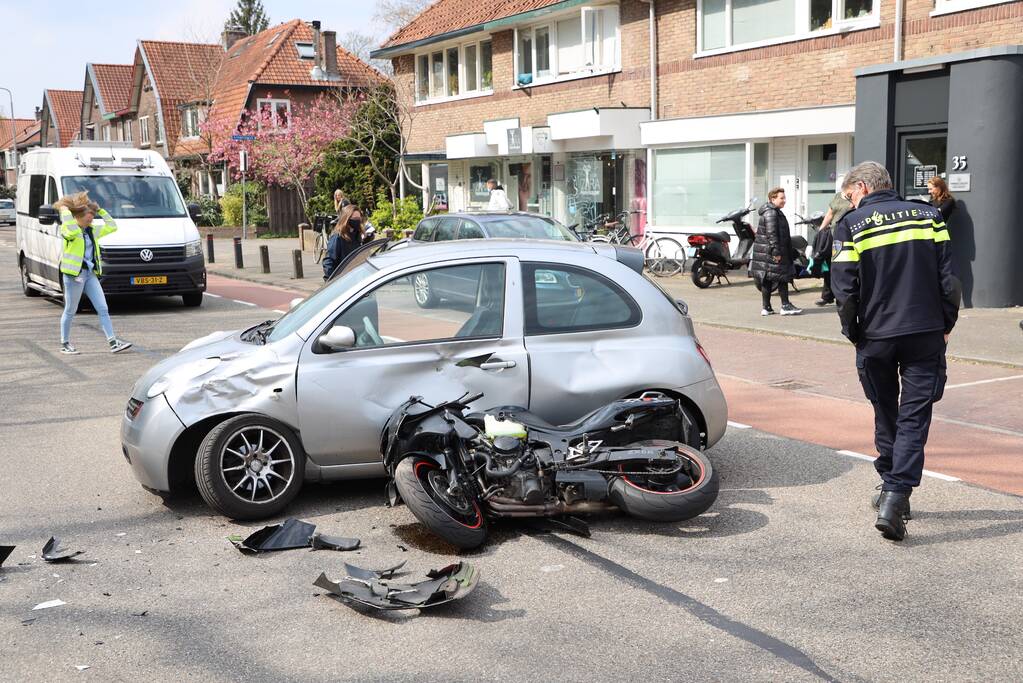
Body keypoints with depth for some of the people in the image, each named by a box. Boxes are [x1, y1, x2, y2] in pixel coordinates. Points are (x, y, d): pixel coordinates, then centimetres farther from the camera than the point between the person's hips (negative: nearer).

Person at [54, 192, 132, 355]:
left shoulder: (92, 231, 14)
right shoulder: (68, 230, -9)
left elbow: (112, 226, 18)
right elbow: (72, 231, -33)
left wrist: (100, 209, 14)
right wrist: (64, 210, -22)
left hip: (91, 274, 7)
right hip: (74, 274, -7)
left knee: (103, 309, 1)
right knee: (70, 311, 4)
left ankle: (113, 342, 0)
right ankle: (65, 344, 17)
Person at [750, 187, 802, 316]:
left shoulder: (776, 212, 20)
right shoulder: (771, 213, -15)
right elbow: (771, 234, -22)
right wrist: (776, 252, -24)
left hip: (765, 252, 10)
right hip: (770, 252, -10)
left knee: (767, 280, 9)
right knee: (782, 276, -5)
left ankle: (766, 308, 11)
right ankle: (785, 306, -2)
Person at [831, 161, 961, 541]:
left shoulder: (851, 225, -3)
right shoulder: (927, 215, 5)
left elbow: (845, 290, -8)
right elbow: (948, 278, 1)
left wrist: (854, 334, 5)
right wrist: (946, 325, 10)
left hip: (876, 337, -1)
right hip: (926, 334, 1)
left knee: (885, 415, 16)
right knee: (914, 417, 1)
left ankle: (892, 491, 25)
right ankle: (894, 498, -11)